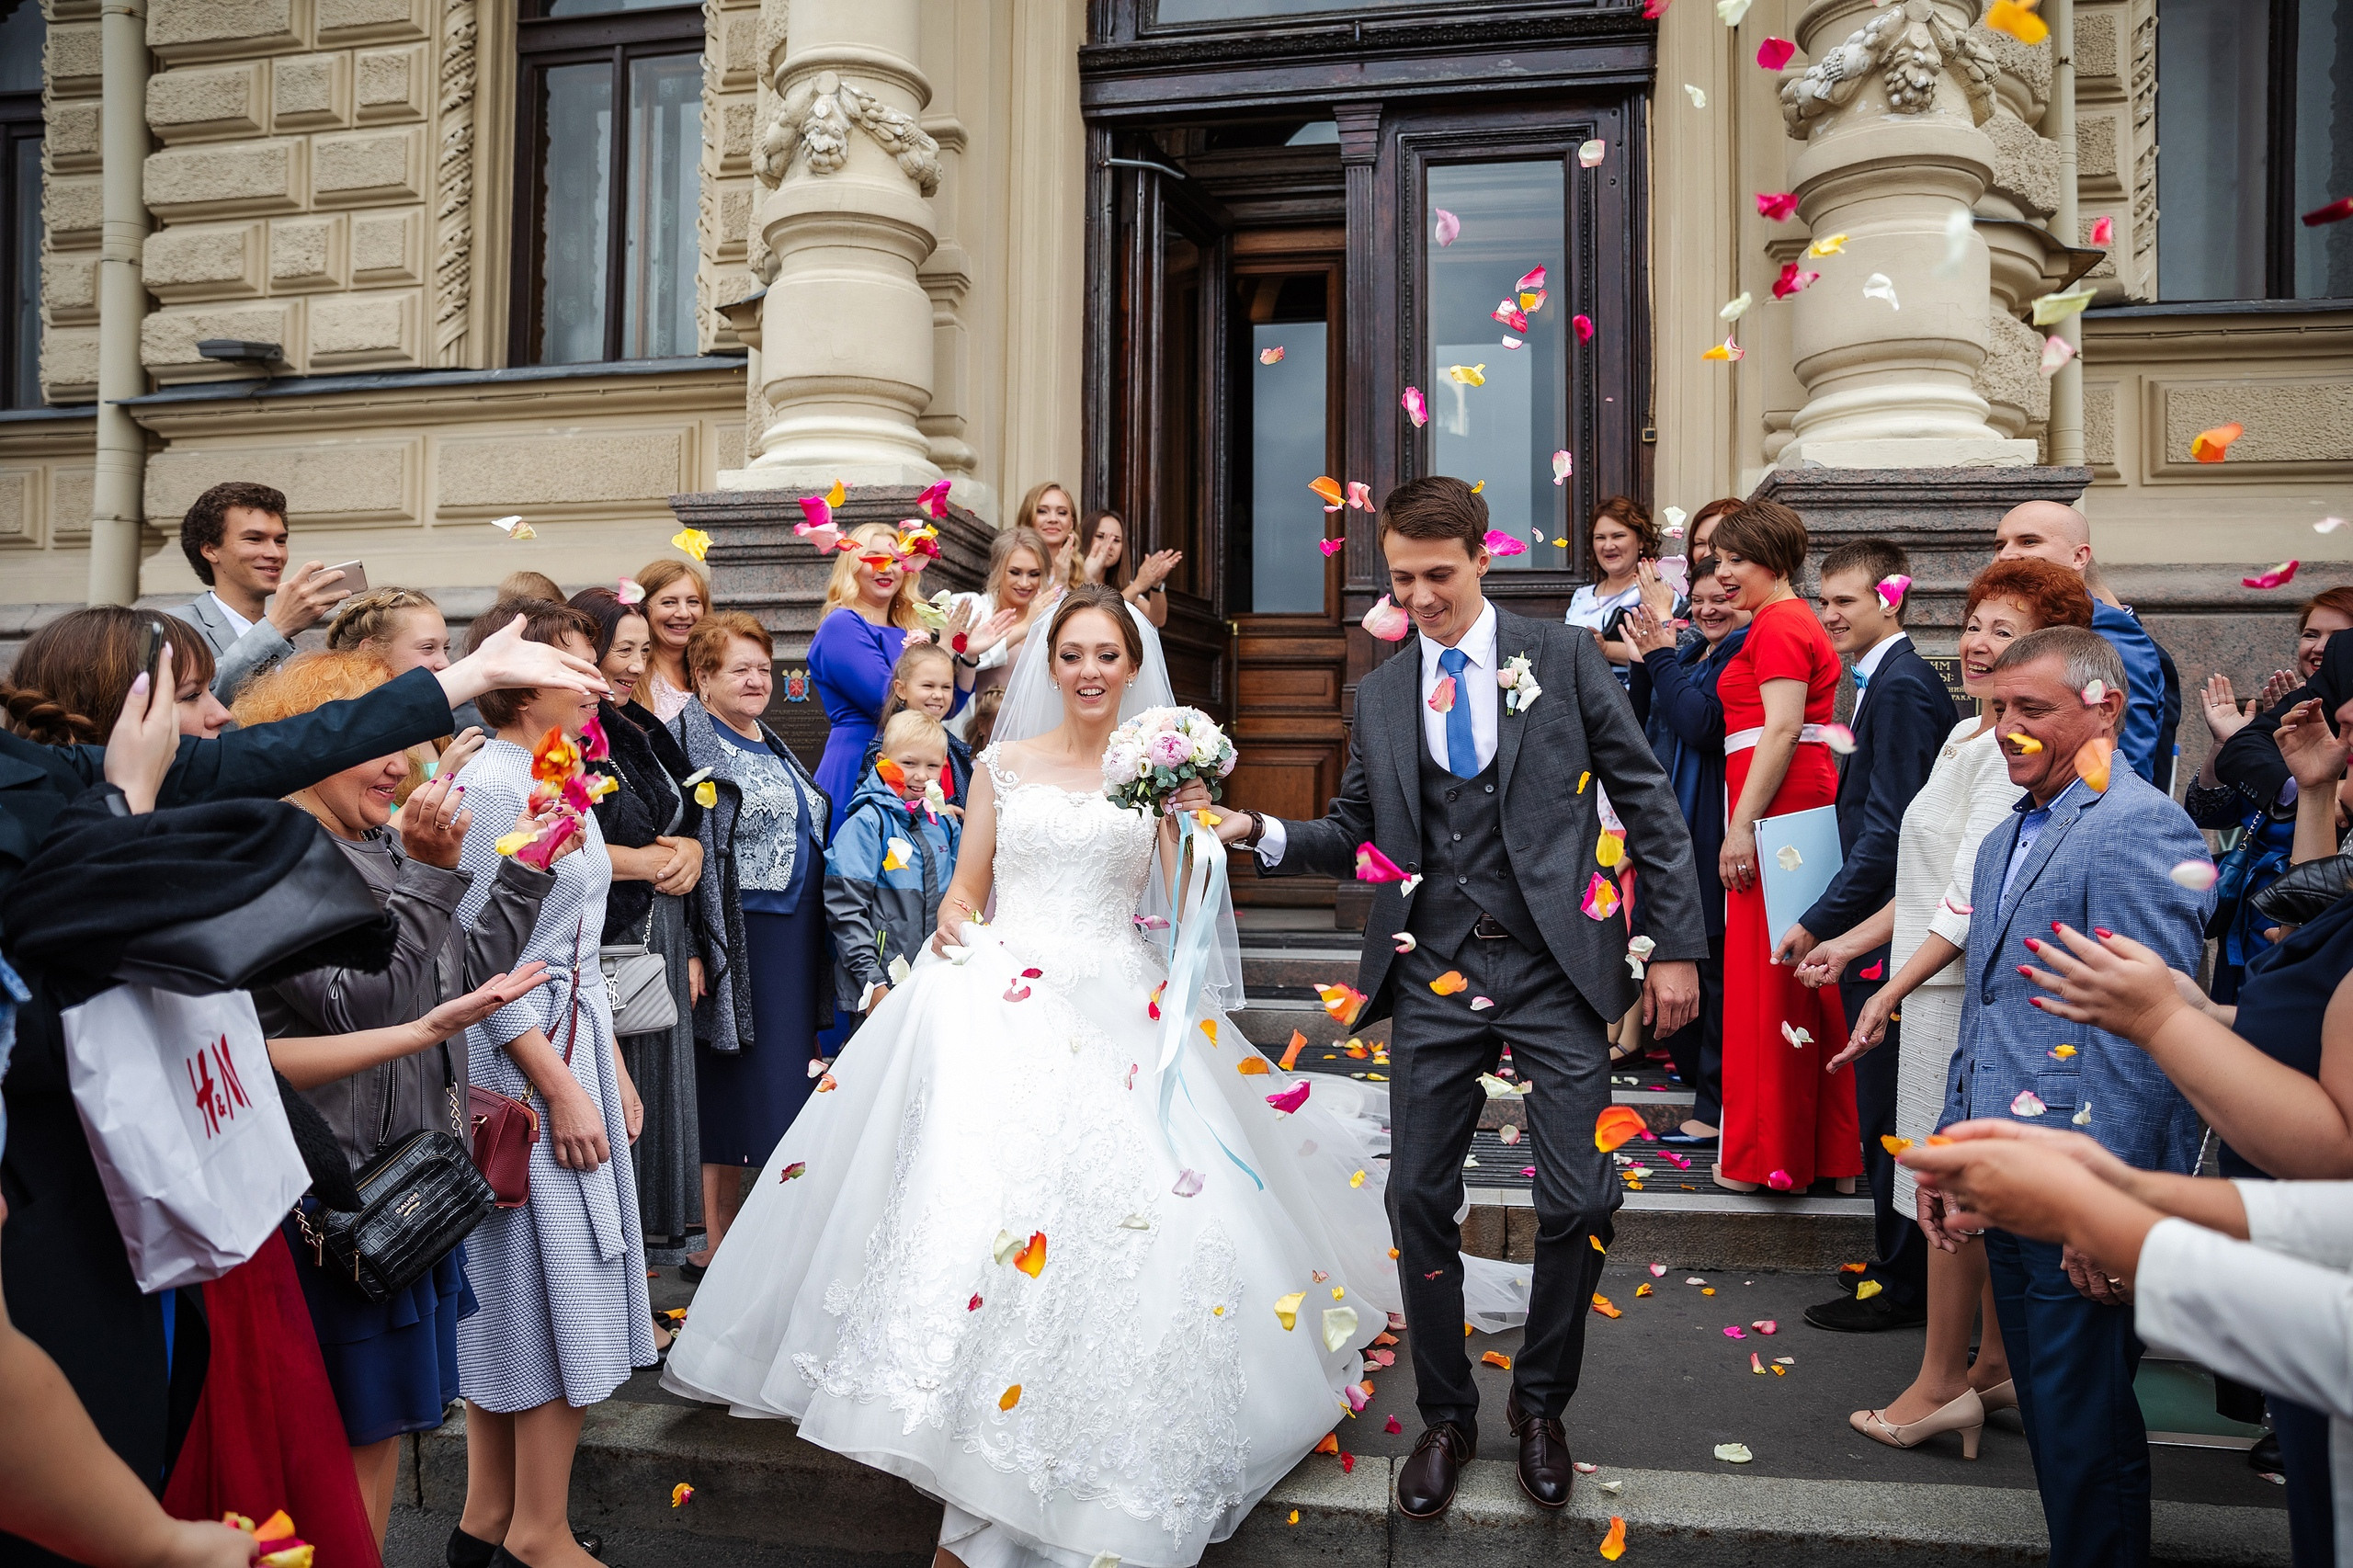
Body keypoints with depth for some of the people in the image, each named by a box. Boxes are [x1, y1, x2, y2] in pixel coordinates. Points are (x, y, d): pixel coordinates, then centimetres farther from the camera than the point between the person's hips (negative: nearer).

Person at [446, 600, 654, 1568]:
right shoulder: (488, 784, -15)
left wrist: (613, 1068, 16)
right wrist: (560, 1088, -18)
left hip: (575, 1044, 9)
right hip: (520, 1062, -9)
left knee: (511, 1288, 15)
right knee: (555, 1280, 0)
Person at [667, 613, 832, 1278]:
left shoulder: (772, 746, 17)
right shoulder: (692, 744, -9)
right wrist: (695, 951, -22)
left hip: (795, 943, 8)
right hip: (740, 943, -8)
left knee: (781, 1089, 13)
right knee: (731, 1094, -1)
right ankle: (716, 1246, 10)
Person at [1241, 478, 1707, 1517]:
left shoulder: (1564, 658, 0)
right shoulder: (1379, 695, 9)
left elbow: (1647, 800, 1)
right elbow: (1356, 837, 12)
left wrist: (1677, 946, -3)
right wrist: (1261, 833, -7)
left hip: (1554, 972, -2)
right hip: (1435, 979, 3)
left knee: (1579, 1203, -1)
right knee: (1419, 1200, 6)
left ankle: (1540, 1403, 27)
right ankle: (1446, 1416, 28)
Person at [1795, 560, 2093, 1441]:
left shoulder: (2013, 751, -17)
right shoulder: (1967, 737, 13)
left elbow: (1975, 896, -22)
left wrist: (1892, 989, -22)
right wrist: (1852, 942, 19)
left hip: (1965, 990, -10)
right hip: (1944, 981, 10)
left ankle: (1939, 1385, 12)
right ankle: (2000, 1365, 28)